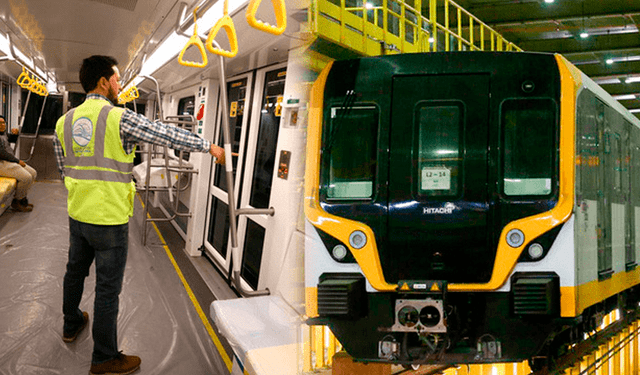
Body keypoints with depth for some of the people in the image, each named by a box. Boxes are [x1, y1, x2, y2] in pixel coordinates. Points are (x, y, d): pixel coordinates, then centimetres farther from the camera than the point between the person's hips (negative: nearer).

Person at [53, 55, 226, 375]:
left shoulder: (65, 121, 4)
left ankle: (71, 325, 49)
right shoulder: (119, 118, -17)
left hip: (77, 214, 7)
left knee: (75, 271, 26)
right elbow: (168, 135, -14)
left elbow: (64, 170, 13)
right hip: (110, 220, -7)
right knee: (108, 288, 3)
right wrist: (210, 147, -4)